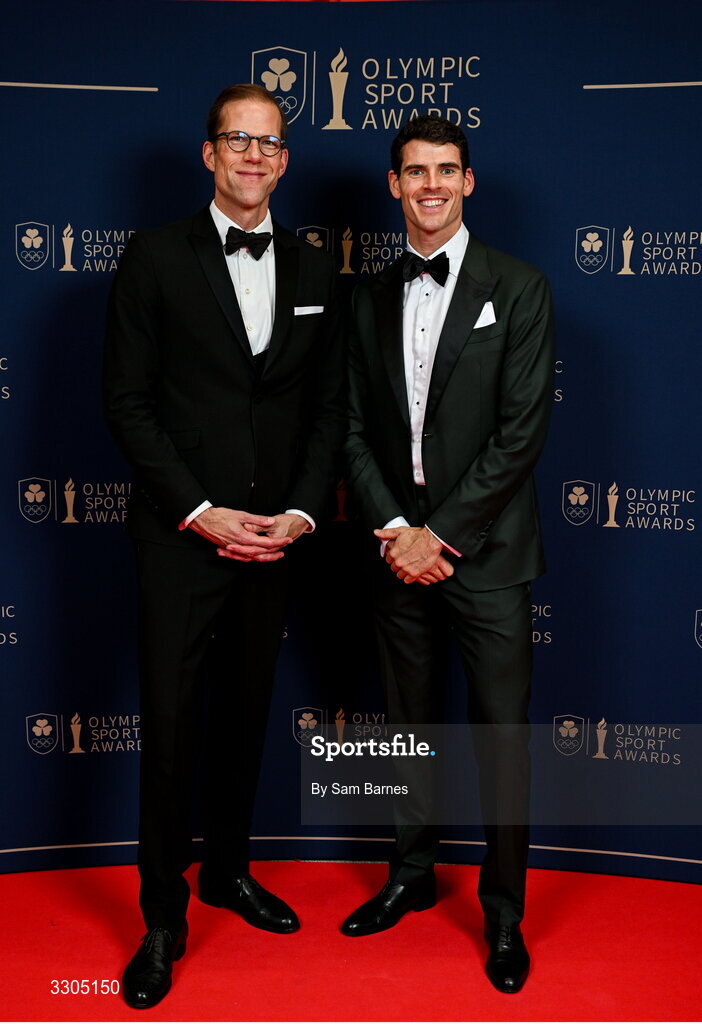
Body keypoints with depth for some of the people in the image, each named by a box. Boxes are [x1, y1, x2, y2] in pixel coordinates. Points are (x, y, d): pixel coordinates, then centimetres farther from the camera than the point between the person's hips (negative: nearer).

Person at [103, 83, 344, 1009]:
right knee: (172, 728, 2)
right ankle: (163, 917, 18)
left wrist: (303, 512, -4)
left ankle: (227, 870, 36)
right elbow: (128, 402, -7)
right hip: (182, 539, -4)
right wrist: (199, 512, -14)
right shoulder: (157, 257, -3)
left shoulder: (313, 271, 9)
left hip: (274, 540, 4)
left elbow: (328, 407, 9)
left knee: (245, 715, 16)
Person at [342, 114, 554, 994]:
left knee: (502, 735, 3)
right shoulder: (373, 297, 9)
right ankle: (412, 875, 34)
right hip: (399, 551, 4)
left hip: (485, 552, -4)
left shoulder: (518, 289, -3)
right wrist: (395, 529, -7)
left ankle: (503, 912, 20)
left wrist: (443, 534, -13)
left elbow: (521, 432, -10)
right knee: (410, 723, 15)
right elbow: (358, 429, 7)